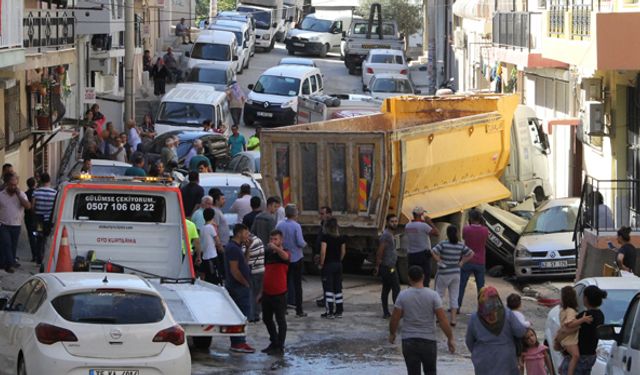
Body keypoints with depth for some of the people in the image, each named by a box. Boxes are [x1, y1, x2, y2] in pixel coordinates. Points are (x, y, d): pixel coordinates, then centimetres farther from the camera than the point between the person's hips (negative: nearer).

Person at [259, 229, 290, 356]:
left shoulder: (284, 252, -9)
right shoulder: (268, 253, 10)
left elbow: (285, 256, -36)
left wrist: (275, 248, -54)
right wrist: (261, 292, 18)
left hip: (279, 293, -7)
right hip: (267, 293, 7)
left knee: (280, 320, 0)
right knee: (266, 319, 16)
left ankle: (280, 347, 5)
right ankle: (274, 343, 30)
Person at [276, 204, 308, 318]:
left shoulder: (279, 226, -3)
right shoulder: (296, 226, -16)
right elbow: (300, 243, -19)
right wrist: (304, 244, 4)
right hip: (296, 258, -4)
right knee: (297, 284, 3)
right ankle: (299, 310, 4)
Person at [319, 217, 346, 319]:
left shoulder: (325, 236, -13)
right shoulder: (341, 238, 3)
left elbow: (323, 251, -17)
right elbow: (343, 252, 9)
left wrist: (321, 264, -8)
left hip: (328, 264, -5)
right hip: (338, 264, 5)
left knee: (328, 289, -2)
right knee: (338, 288, 12)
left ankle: (329, 312, -3)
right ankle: (339, 311, 15)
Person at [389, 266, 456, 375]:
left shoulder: (403, 295, -6)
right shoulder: (433, 295, -8)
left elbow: (394, 319, -3)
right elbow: (442, 320, -9)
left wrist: (392, 334, 16)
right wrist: (450, 338, 1)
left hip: (409, 341, 0)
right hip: (429, 341, 0)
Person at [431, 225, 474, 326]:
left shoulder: (443, 244, -13)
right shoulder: (461, 245, -1)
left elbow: (433, 252, -24)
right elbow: (471, 254, 1)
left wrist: (439, 261, -12)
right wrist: (462, 262, 3)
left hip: (444, 273, -3)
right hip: (456, 273, 3)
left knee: (439, 295, 11)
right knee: (454, 297, 8)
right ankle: (453, 319, 6)